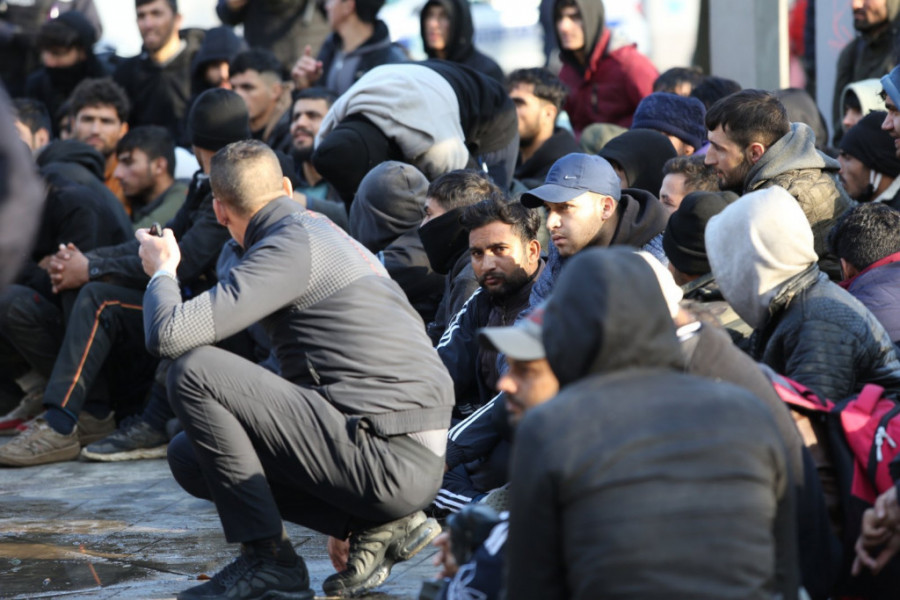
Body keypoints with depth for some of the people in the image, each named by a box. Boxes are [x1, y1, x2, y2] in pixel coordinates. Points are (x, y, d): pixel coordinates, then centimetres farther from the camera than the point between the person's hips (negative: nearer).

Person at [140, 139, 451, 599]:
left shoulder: (292, 245, -10)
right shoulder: (327, 232, 20)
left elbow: (169, 335, -17)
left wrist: (163, 271, 3)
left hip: (392, 463, -9)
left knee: (193, 371, -13)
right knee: (188, 456, 15)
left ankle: (268, 560, -7)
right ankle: (380, 525, 7)